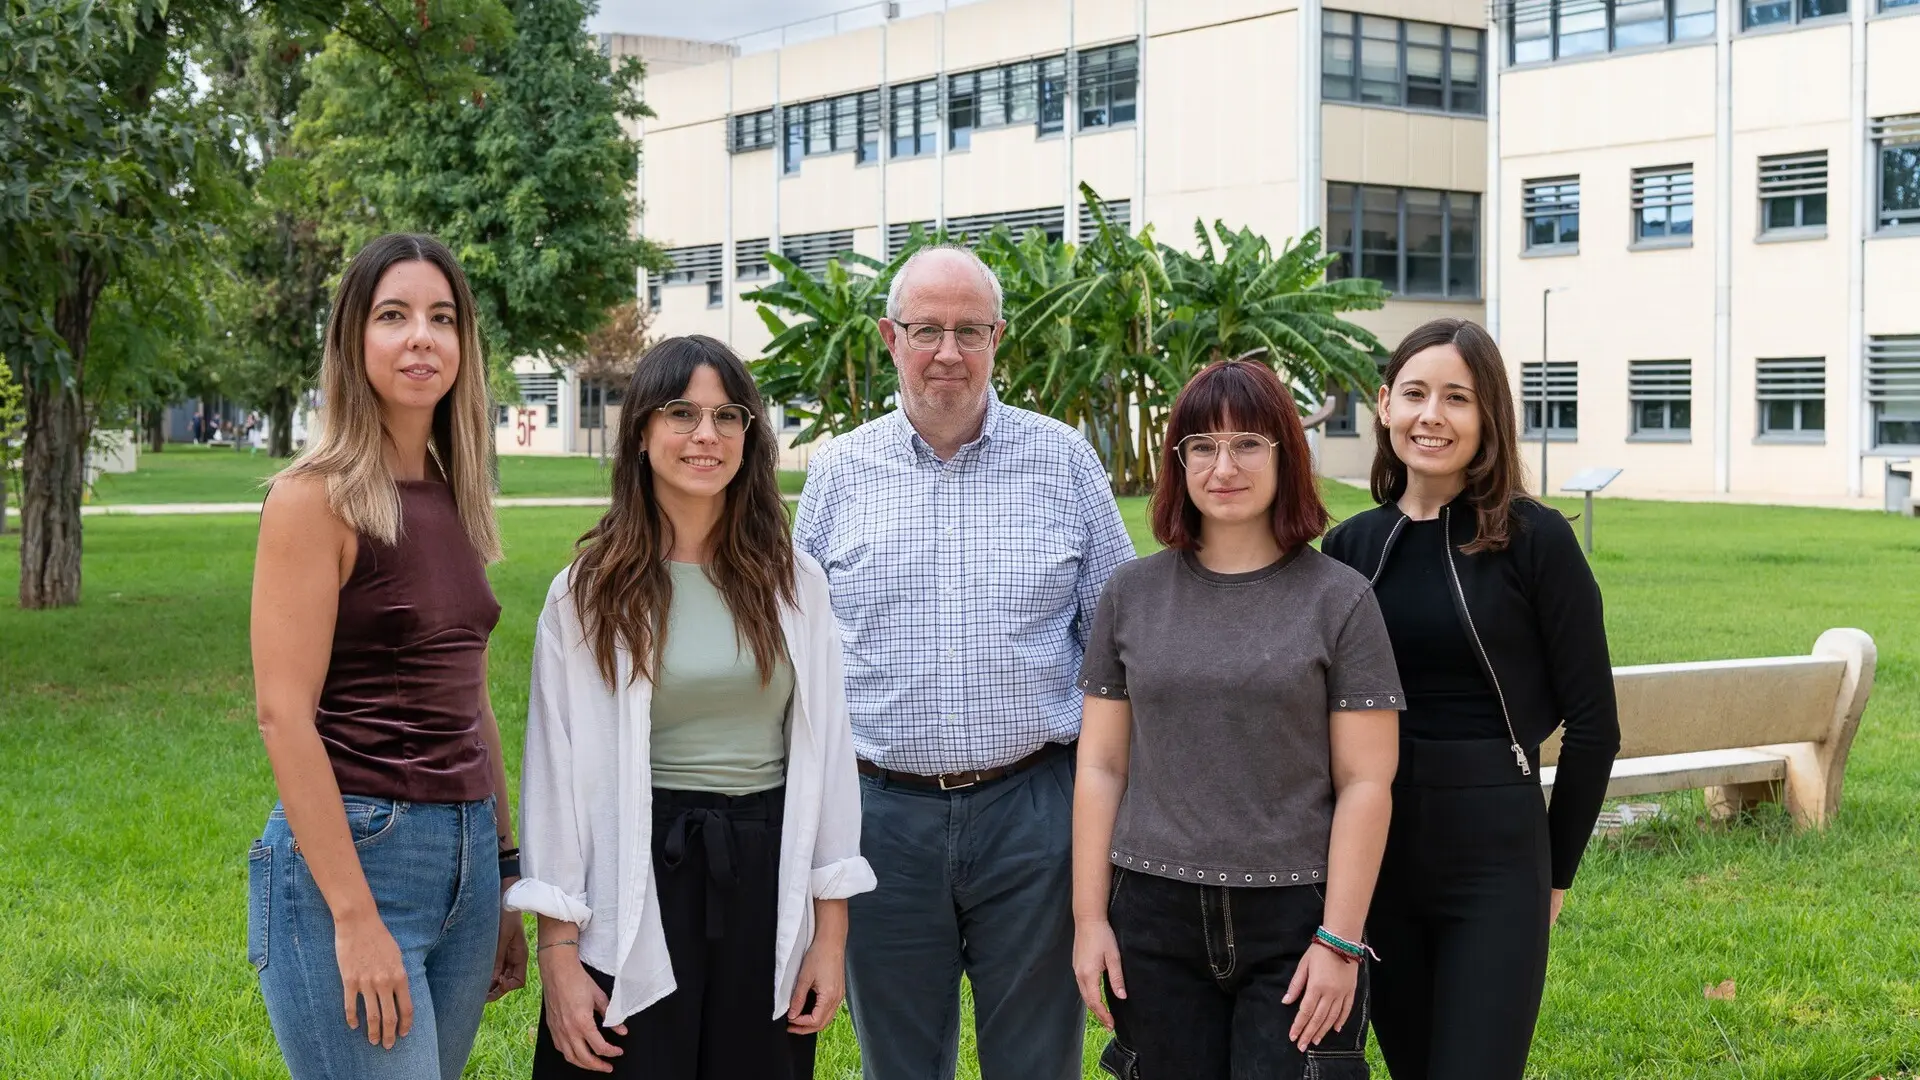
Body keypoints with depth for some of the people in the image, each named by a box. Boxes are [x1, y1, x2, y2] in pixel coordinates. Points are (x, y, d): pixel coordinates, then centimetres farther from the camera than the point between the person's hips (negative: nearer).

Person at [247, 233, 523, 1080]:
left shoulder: (452, 500, 11)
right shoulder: (318, 497, -10)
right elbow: (283, 714, -15)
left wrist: (505, 877, 17)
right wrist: (354, 916, -19)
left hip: (464, 854, 7)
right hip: (349, 851, -7)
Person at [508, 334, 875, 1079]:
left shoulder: (794, 582, 4)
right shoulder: (591, 591, -2)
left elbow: (827, 754, 5)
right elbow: (557, 770, -3)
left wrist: (832, 932, 1)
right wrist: (557, 949, -8)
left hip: (766, 887, 2)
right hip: (638, 890, -2)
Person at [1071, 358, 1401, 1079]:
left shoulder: (1340, 601, -1)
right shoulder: (1131, 595, 7)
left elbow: (1365, 784, -3)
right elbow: (1101, 766, 8)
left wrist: (1341, 940, -8)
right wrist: (1089, 916, 3)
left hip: (1294, 918, -2)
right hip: (1157, 918, 2)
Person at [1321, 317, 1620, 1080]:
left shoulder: (1533, 539, -7)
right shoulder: (1352, 545, 4)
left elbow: (1592, 721, -4)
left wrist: (1556, 869, 0)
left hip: (1495, 857, -4)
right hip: (1371, 854, 4)